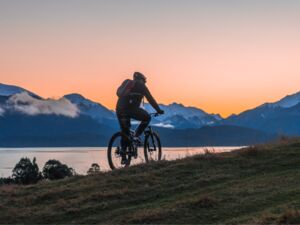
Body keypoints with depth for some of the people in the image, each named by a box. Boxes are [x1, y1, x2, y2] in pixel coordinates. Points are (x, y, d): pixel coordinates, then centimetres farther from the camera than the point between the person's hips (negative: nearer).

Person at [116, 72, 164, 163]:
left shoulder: (128, 83, 30)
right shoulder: (141, 85, 12)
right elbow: (150, 99, 9)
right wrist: (159, 110, 15)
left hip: (119, 109, 6)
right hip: (130, 108, -6)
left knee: (125, 133, 15)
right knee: (147, 118, 15)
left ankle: (123, 157, 10)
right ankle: (136, 135, 2)